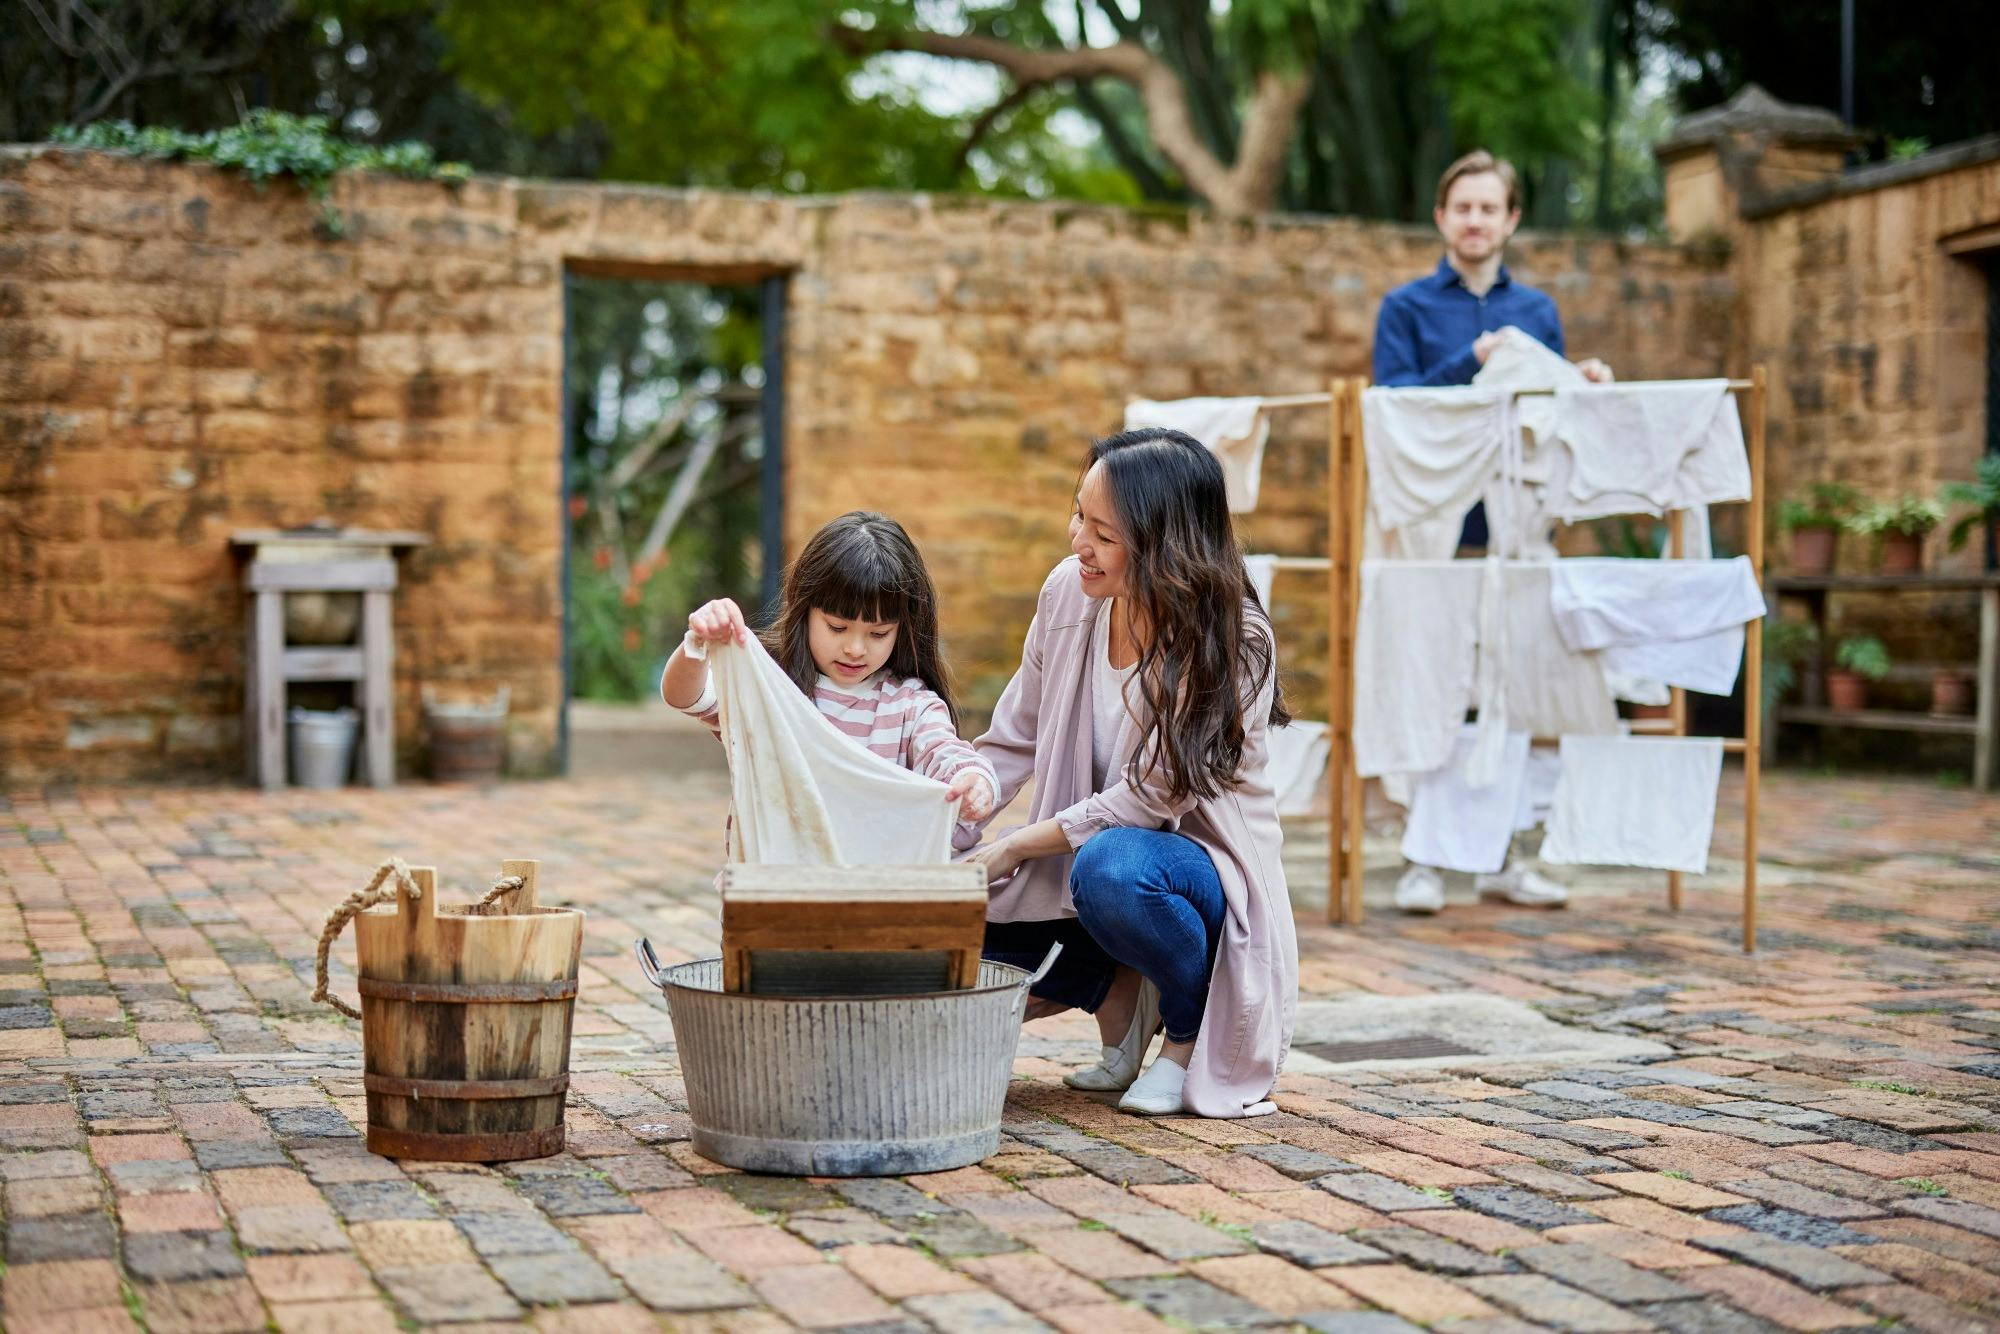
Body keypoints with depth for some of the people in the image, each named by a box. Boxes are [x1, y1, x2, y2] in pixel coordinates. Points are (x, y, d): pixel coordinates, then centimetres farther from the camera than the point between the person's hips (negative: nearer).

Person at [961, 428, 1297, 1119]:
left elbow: (1155, 795, -21)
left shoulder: (1235, 643, -20)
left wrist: (1015, 847, -20)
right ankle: (1120, 993, 8)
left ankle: (1192, 1034, -8)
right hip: (1090, 849, 6)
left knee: (1110, 867, -39)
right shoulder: (1068, 592, -5)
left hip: (1204, 863, -6)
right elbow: (1013, 739, 4)